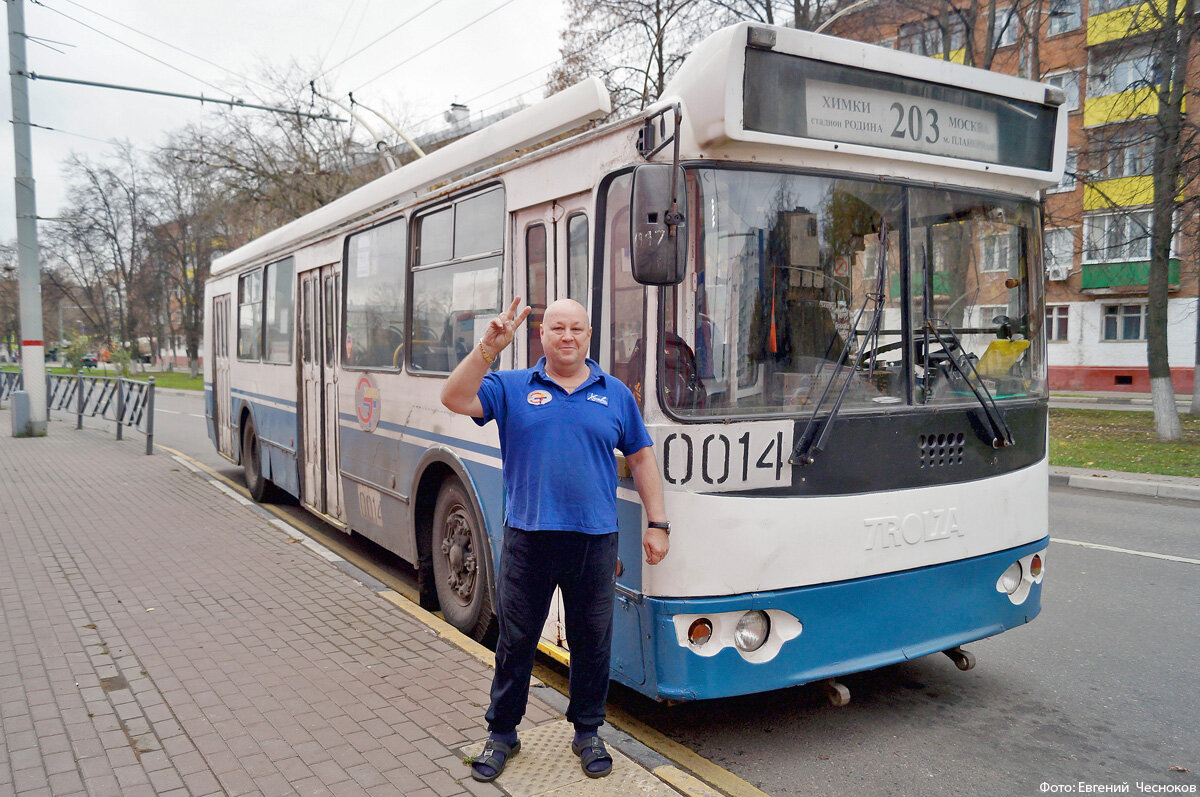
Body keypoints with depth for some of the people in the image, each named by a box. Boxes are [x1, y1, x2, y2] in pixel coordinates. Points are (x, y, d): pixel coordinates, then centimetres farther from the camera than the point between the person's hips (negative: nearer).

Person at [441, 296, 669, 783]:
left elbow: (641, 459, 12)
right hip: (528, 537, -1)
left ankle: (587, 732, 32)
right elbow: (454, 400, -10)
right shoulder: (511, 388, 4)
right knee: (516, 642, 11)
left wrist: (657, 524, 7)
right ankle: (502, 733, 29)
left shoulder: (615, 394, 9)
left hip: (595, 539, 1)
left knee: (591, 642, 12)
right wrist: (489, 347, -21)